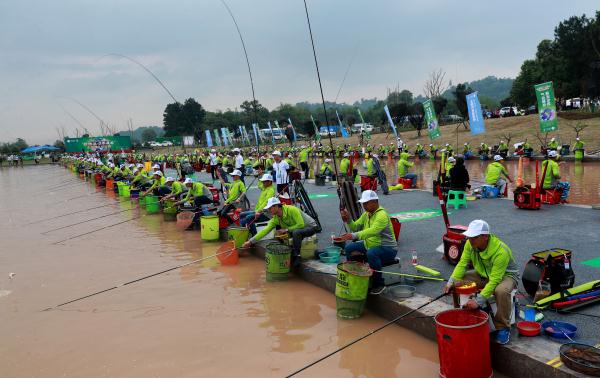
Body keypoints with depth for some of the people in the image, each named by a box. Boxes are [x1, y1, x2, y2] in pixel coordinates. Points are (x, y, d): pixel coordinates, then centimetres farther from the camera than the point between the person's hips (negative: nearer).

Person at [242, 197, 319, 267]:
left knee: (296, 232, -36)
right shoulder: (276, 219, -9)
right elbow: (265, 230, -13)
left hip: (311, 227, -7)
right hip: (297, 229, 7)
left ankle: (296, 257, -20)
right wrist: (251, 241, -19)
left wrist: (286, 229, -24)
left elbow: (301, 224, -29)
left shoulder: (292, 210, -28)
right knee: (278, 234, -2)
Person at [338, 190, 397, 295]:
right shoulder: (366, 214, 6)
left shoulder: (382, 215, -23)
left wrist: (354, 235, -48)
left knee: (371, 254, -38)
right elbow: (355, 227, 7)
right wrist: (348, 220, -14)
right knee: (349, 248, 0)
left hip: (387, 248, -9)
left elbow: (373, 231, -38)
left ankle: (379, 284, -21)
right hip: (370, 244, 9)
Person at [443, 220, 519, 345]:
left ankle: (503, 328, -18)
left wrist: (478, 301, -42)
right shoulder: (470, 244, -17)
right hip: (484, 274, 6)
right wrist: (452, 281, -30)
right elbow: (462, 263, -13)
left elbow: (494, 280, -37)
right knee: (459, 282, -16)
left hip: (506, 275, -6)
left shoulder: (501, 251, -36)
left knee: (501, 290, -40)